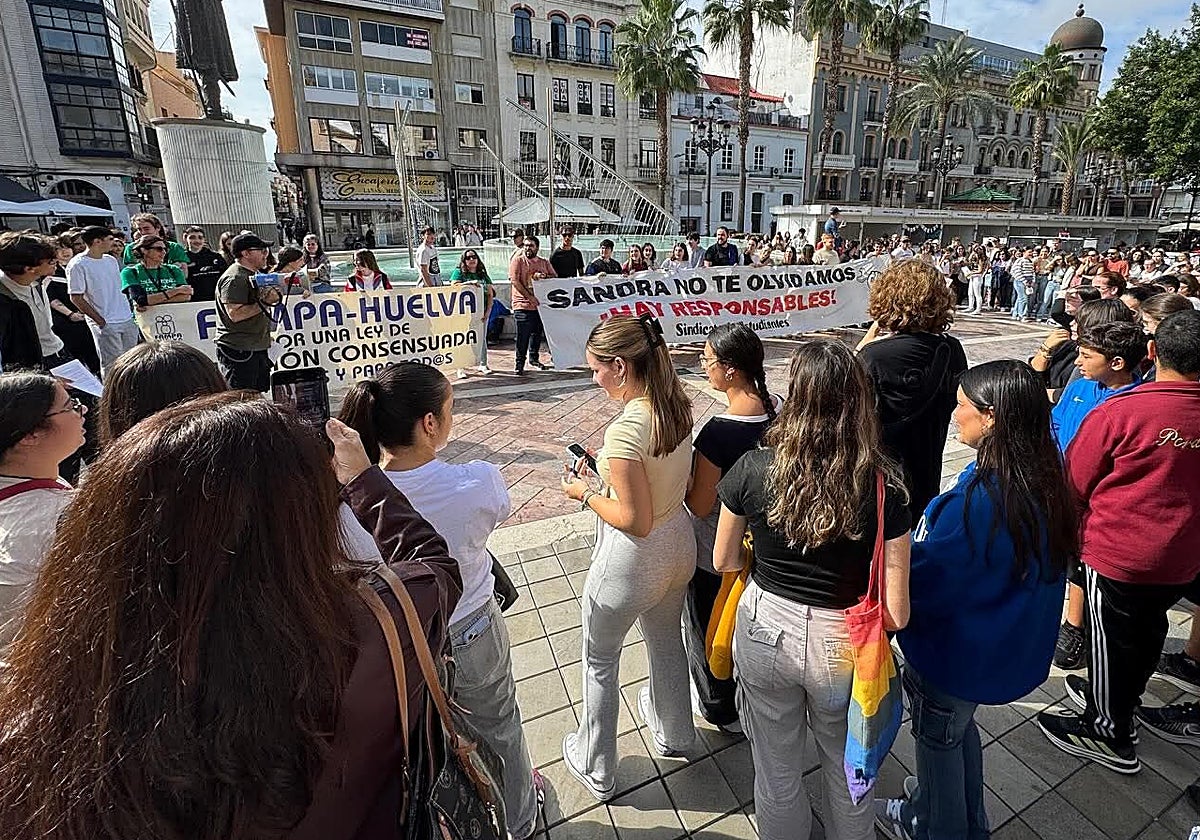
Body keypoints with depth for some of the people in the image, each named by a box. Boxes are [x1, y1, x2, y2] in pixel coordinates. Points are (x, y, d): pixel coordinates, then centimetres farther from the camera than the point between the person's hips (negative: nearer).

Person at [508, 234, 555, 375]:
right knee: (523, 336, -5)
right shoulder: (517, 260, -2)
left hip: (540, 304, 5)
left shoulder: (544, 262, 12)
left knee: (537, 334, 16)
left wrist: (544, 276, -13)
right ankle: (520, 363, 5)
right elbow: (514, 281, -10)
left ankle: (533, 358, 32)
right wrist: (530, 297, -16)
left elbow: (555, 277, 9)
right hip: (523, 305, -5)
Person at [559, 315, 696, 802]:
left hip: (632, 561, -7)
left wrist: (584, 494, -13)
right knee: (666, 642, 30)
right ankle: (672, 734, 56)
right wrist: (607, 470, 3)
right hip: (678, 546, 8)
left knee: (599, 660, 18)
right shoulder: (678, 406, -6)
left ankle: (595, 769, 41)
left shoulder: (625, 429, -31)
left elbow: (635, 521, -26)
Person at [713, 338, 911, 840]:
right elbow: (896, 613, -16)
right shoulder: (883, 485, -20)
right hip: (840, 646, 0)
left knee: (776, 772, 25)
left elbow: (724, 562, -5)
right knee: (846, 771, 30)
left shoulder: (754, 469, -19)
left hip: (765, 633, 0)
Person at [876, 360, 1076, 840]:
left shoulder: (978, 498, -35)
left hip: (958, 652, -8)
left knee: (937, 739, 18)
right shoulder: (1045, 479, -7)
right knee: (959, 727, 29)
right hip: (1007, 644, 8)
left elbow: (925, 580, -26)